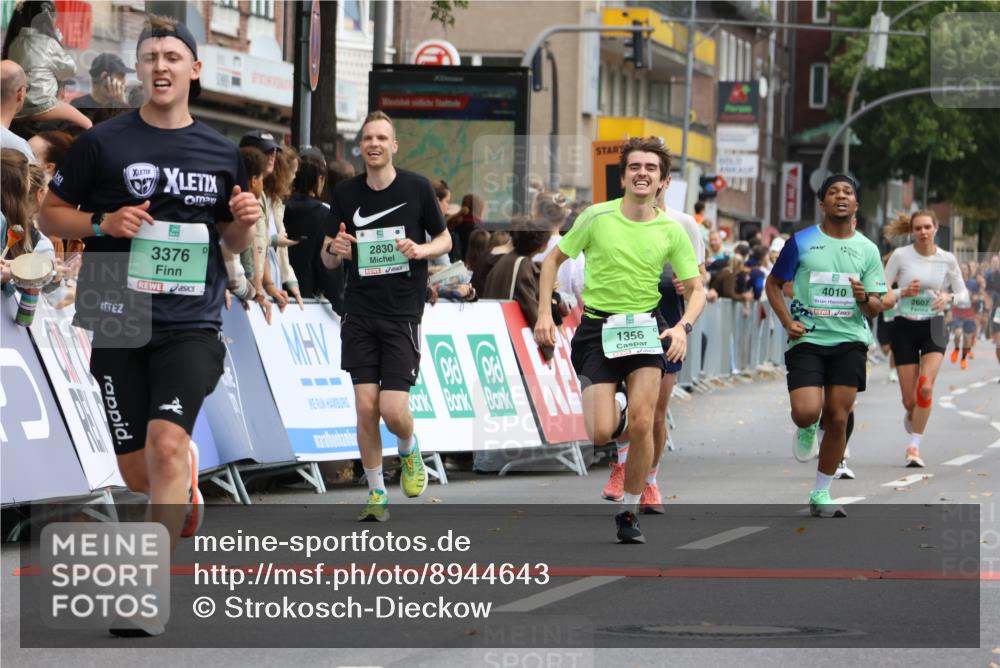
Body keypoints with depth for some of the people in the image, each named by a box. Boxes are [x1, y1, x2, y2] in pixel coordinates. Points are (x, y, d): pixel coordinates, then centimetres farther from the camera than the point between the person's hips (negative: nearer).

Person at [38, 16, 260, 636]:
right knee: (139, 474, 5)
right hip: (119, 323, 0)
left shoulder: (222, 153, 9)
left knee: (165, 443, -21)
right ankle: (188, 473, 43)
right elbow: (51, 212, 7)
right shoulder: (104, 142, 1)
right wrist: (104, 224, -11)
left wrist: (245, 224, -3)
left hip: (192, 323, 0)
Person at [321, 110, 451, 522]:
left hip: (403, 314, -2)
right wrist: (334, 250, -14)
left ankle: (409, 451, 25)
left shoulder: (417, 188, -2)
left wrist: (422, 249, -13)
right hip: (359, 314, 2)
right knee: (365, 407, -4)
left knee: (393, 411, -10)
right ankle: (376, 494, 10)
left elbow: (445, 240, 8)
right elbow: (328, 260, 9)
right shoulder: (346, 194, 4)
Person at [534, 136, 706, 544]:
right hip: (597, 327, -1)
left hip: (645, 328, 1)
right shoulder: (597, 217, -3)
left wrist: (683, 327, -12)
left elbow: (696, 289, 7)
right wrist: (544, 313, 0)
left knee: (641, 423, -16)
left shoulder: (671, 231, 1)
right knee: (601, 434, -11)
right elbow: (554, 260, 8)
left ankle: (629, 512, 1)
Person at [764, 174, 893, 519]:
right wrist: (787, 321, -5)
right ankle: (806, 430, 20)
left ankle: (821, 494, 14)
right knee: (806, 411, -19)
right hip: (807, 340, -2)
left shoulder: (867, 250, 7)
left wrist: (864, 298, -15)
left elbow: (876, 309, 9)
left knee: (837, 419, 0)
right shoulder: (802, 242, 1)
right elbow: (773, 284, 10)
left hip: (850, 341, 2)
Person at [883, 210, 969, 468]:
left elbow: (964, 296, 4)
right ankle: (911, 418, 38)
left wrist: (949, 297, -18)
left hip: (934, 326, 0)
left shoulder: (947, 260, -1)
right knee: (910, 401, 0)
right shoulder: (900, 256, -5)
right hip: (904, 327, 0)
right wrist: (903, 292, -22)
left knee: (925, 387, -22)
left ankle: (914, 445, -14)